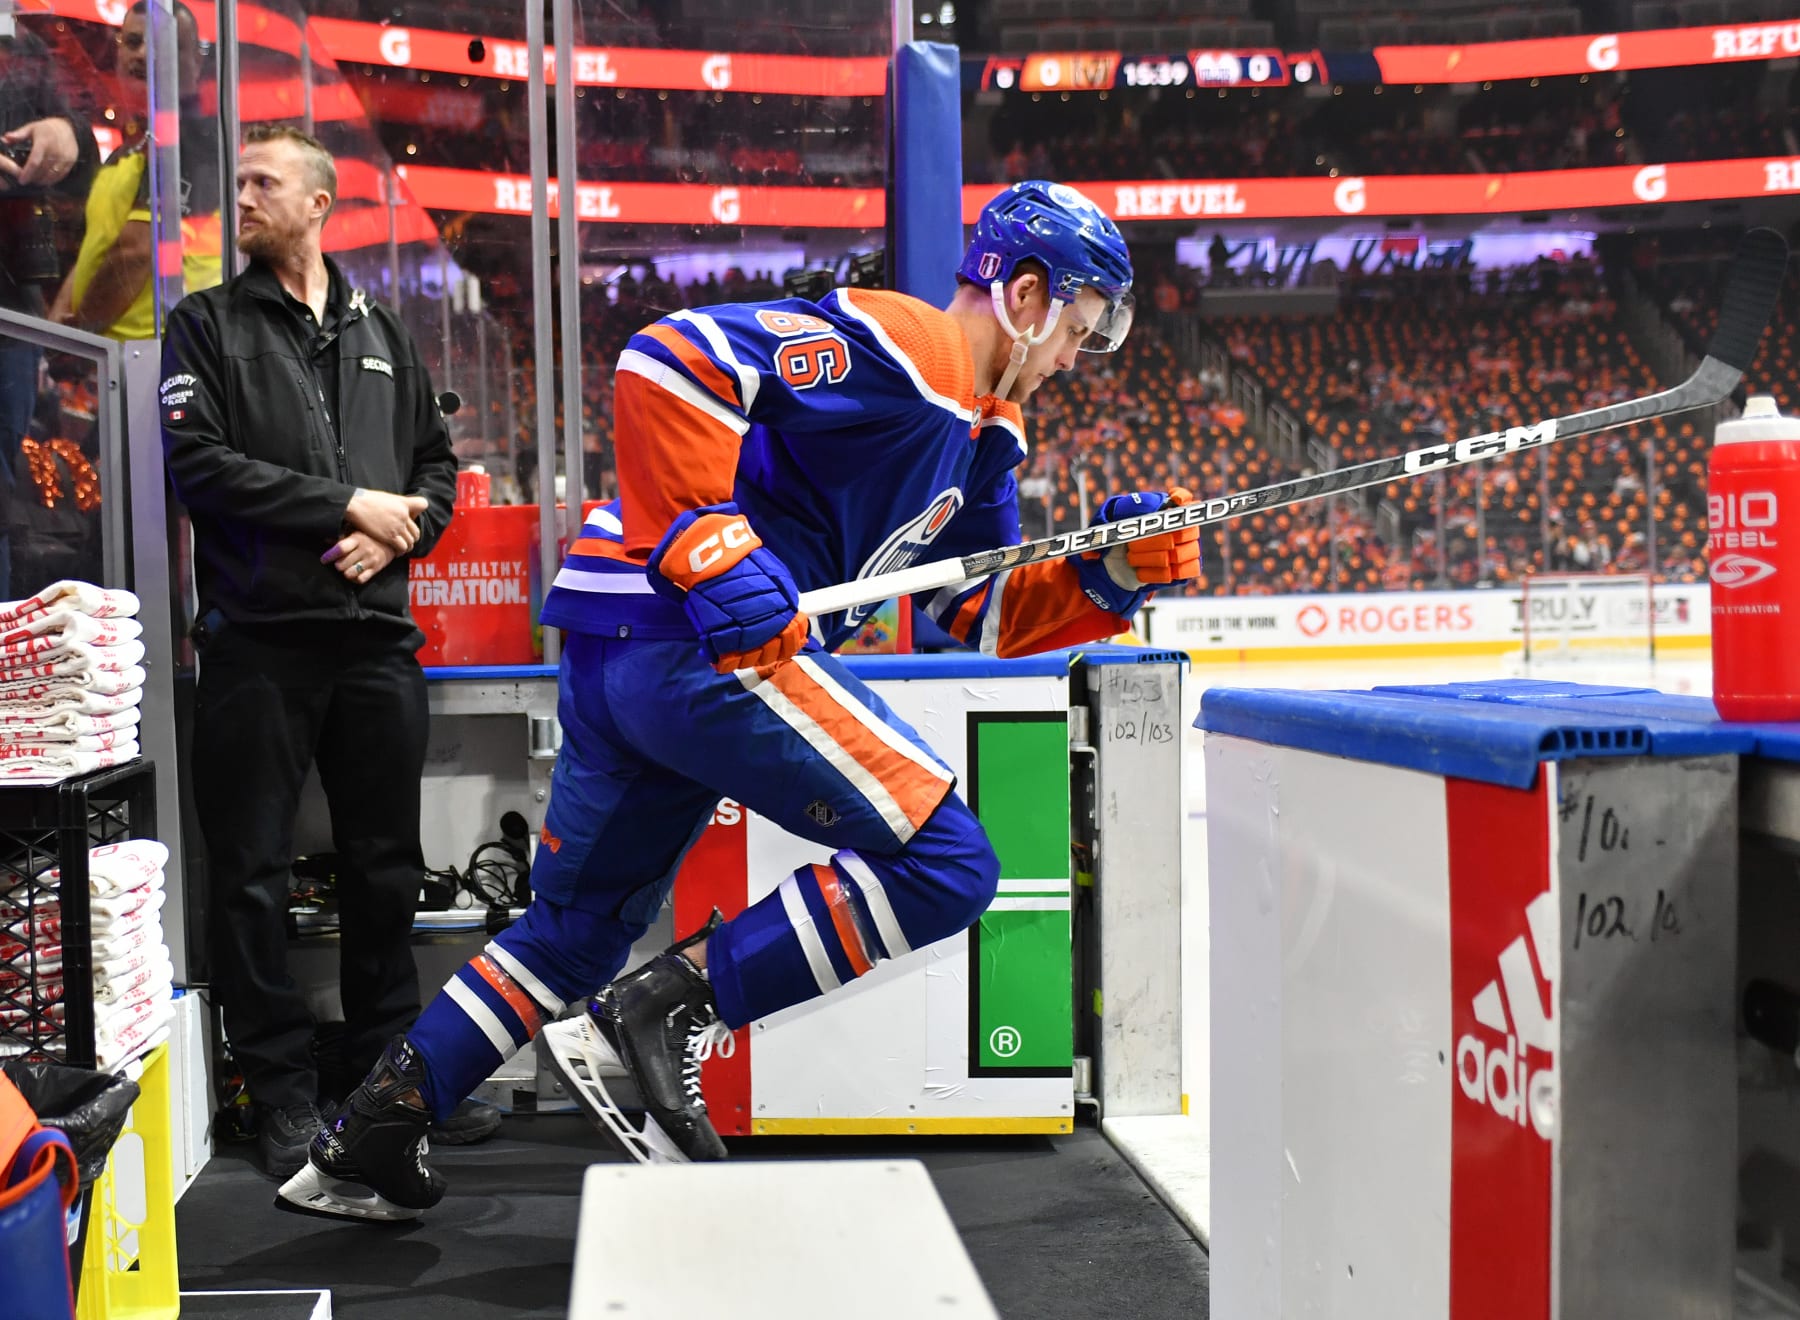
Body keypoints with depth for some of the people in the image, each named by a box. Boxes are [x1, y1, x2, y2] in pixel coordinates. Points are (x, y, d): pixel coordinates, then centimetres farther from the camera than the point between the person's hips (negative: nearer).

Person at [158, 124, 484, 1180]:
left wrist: (400, 532, -6)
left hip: (376, 633, 3)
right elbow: (197, 460, -8)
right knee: (254, 875, 1)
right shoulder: (210, 325, 5)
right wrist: (348, 505, -13)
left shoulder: (383, 333, 17)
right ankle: (284, 1091, 13)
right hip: (259, 637, -3)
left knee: (387, 867, 11)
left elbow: (438, 463, 15)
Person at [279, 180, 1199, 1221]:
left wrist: (1112, 573, 11)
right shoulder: (892, 344, -9)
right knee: (944, 864, -10)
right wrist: (710, 550, -23)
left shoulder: (982, 435, 23)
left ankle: (369, 1142, 30)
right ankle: (658, 1017, -8)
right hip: (690, 636, -11)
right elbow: (670, 362, -19)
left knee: (579, 926, 21)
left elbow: (989, 615, 25)